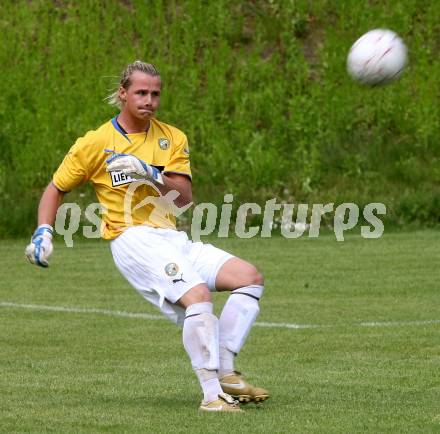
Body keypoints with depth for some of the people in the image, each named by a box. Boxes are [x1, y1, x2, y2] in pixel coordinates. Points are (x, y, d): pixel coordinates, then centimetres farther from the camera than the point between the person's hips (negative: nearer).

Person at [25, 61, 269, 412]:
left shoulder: (172, 139, 12)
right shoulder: (96, 143, 2)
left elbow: (184, 198, 0)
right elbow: (56, 188, 13)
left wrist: (152, 175, -16)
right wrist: (43, 232, -1)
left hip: (172, 237, 6)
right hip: (133, 240, -6)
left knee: (249, 277, -9)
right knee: (198, 294, -30)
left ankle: (225, 373, -7)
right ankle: (211, 394, -28)